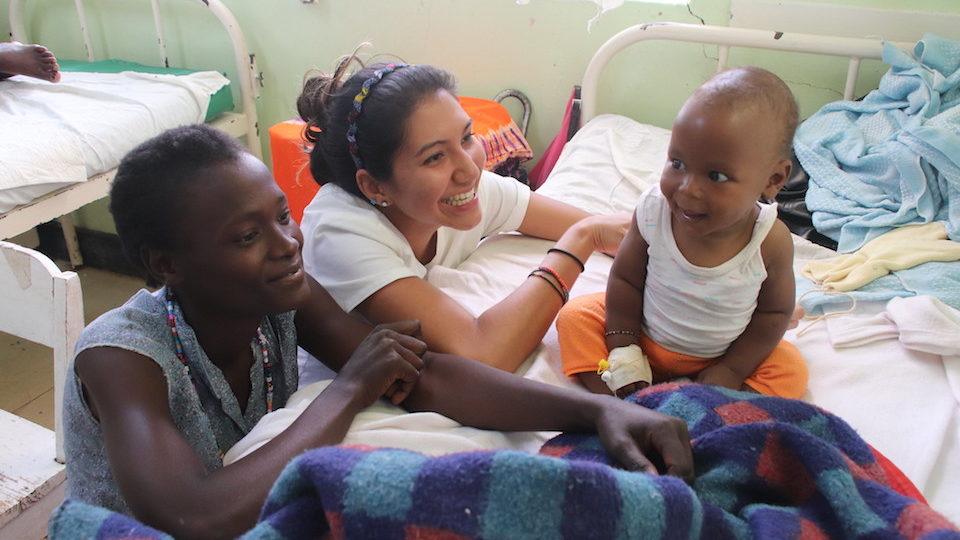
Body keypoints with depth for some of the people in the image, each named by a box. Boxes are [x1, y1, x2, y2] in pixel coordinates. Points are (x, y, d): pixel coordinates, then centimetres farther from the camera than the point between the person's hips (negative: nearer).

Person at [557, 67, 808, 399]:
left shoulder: (772, 242, -25)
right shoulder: (653, 209, -24)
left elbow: (774, 312, -8)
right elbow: (625, 278, -10)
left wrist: (731, 370, -13)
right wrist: (624, 352, -12)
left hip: (719, 357, 0)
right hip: (643, 338, 1)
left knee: (790, 371, -18)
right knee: (576, 316, -15)